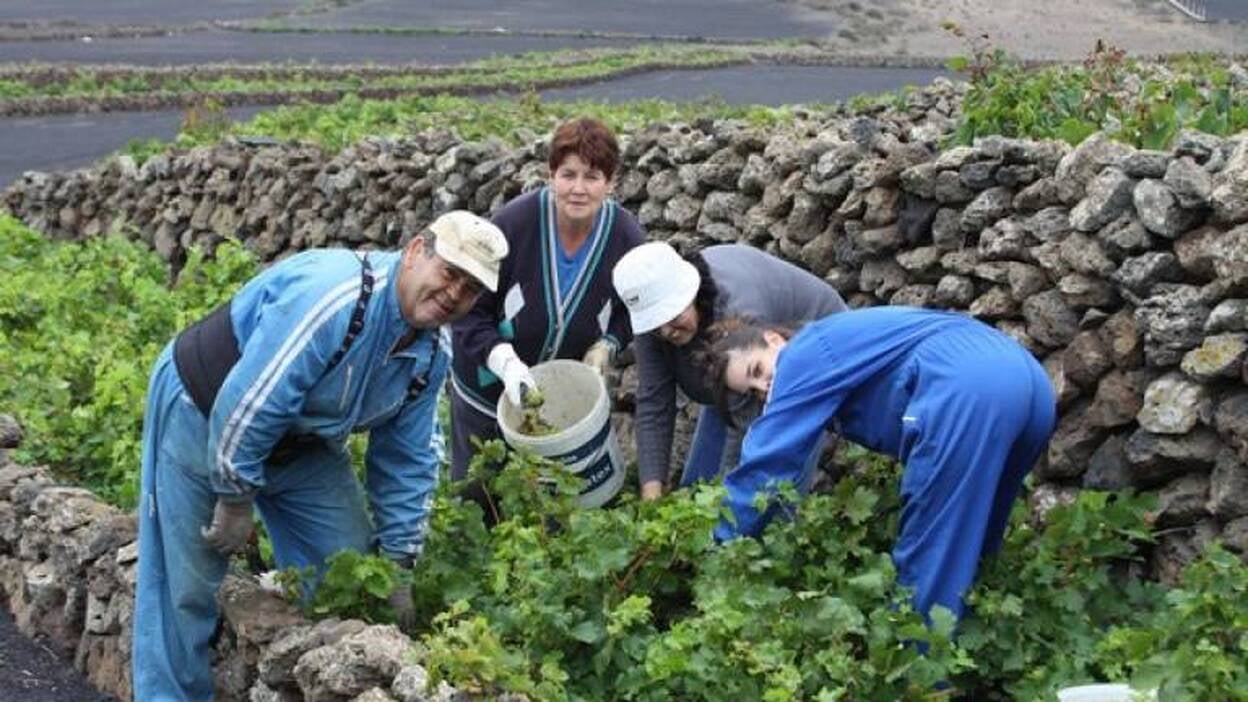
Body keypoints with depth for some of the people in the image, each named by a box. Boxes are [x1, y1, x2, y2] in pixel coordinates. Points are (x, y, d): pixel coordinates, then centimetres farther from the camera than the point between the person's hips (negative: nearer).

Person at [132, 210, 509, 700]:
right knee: (188, 590, -3)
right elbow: (245, 409, -34)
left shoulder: (431, 357, -7)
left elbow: (405, 463, 3)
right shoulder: (329, 297, -35)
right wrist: (235, 502, -23)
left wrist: (397, 569, 3)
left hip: (302, 442, 8)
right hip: (201, 415, -7)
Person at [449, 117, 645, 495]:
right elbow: (468, 311, -19)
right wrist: (504, 361, -34)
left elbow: (631, 312, 2)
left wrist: (608, 345, -18)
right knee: (474, 499, 14)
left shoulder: (627, 238, -15)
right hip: (488, 388, -2)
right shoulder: (514, 222, -25)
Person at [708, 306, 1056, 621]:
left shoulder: (804, 357, 11)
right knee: (967, 544, 21)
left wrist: (723, 547, 17)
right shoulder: (845, 342, 35)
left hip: (966, 389, -10)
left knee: (928, 554, -1)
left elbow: (766, 460, 9)